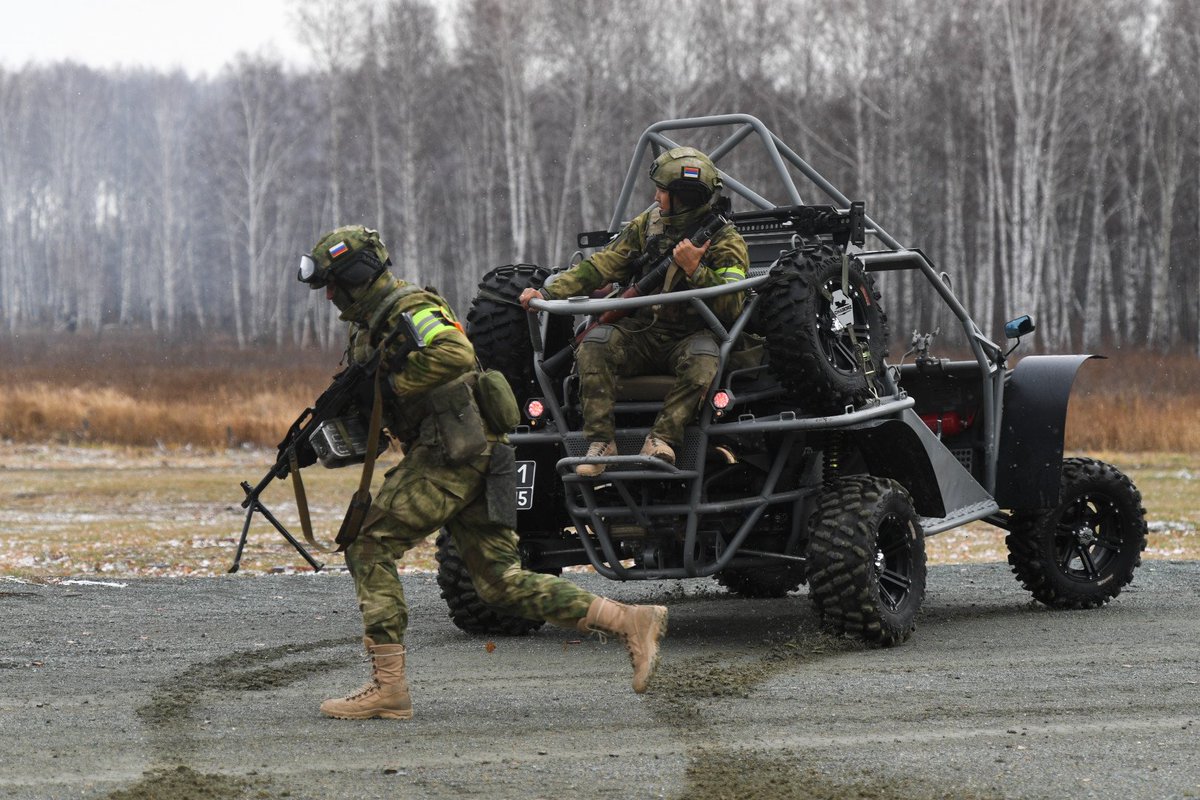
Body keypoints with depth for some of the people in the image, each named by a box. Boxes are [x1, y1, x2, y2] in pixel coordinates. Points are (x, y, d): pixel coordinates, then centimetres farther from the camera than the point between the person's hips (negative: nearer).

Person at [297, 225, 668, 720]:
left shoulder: (411, 310, -11)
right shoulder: (367, 327, 20)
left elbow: (454, 355, -30)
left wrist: (392, 383, -21)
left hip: (453, 456, -10)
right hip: (459, 459, 10)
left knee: (368, 549, -7)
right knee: (501, 582, 6)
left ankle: (388, 686, -6)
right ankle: (632, 622, 5)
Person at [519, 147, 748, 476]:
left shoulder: (725, 241, -4)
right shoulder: (646, 224, 8)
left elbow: (731, 306, -14)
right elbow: (602, 265, 3)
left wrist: (695, 270, -27)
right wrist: (548, 293, -8)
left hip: (691, 335, -3)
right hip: (641, 332, 3)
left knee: (703, 359, -38)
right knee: (595, 341, -25)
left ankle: (661, 437, -34)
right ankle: (600, 440, -27)